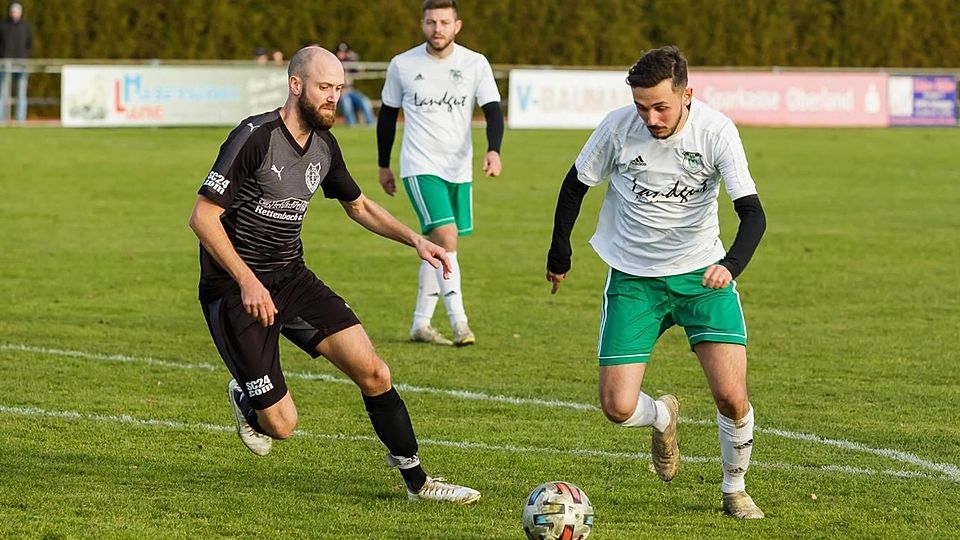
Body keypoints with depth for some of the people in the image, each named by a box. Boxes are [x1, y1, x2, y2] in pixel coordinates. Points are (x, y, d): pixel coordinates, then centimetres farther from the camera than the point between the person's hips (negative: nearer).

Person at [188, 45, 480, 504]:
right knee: (281, 424, -9)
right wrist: (248, 281, -27)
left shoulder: (324, 145, 5)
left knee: (374, 373, -8)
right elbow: (203, 216, -20)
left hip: (292, 280, 7)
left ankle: (417, 482, 6)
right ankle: (246, 399, 28)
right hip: (235, 290, -7)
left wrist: (414, 239, 9)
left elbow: (358, 206, 23)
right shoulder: (254, 138, -19)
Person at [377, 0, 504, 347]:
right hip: (420, 168, -3)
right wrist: (383, 165, 15)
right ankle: (458, 323, -21)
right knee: (446, 236, -19)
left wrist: (493, 151, -24)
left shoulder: (475, 64, -1)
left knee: (437, 246, 10)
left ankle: (421, 324, 23)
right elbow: (388, 115, 10)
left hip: (459, 169, 3)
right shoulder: (402, 65, -1)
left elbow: (493, 110, -6)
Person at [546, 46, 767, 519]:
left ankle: (734, 489, 14)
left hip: (702, 274, -1)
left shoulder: (716, 130, -17)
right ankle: (663, 418, 29)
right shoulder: (619, 127, -14)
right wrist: (559, 254, 12)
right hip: (632, 279, 1)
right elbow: (575, 184, 4)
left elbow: (752, 214, -20)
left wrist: (730, 265, -39)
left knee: (731, 396, -15)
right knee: (618, 409, -9)